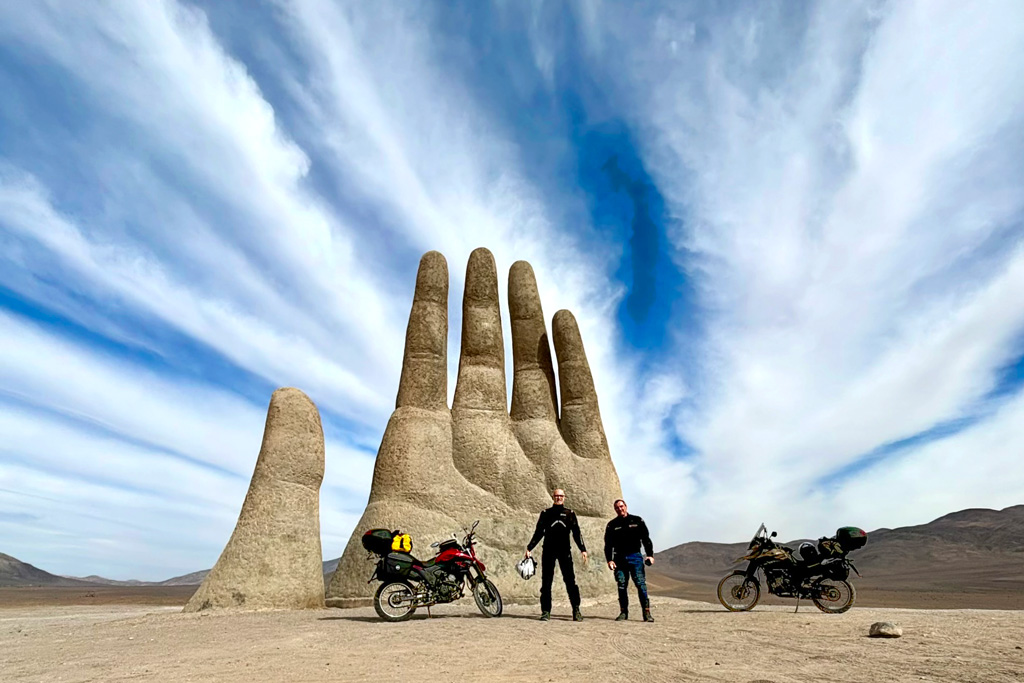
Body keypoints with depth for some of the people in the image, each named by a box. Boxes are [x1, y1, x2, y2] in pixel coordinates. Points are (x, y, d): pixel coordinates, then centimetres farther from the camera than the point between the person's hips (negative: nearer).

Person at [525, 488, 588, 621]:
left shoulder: (570, 514, 12)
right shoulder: (546, 513, 12)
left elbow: (576, 533, 11)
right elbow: (538, 533, 12)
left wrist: (583, 549, -1)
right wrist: (529, 548, 4)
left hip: (565, 551, 0)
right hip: (548, 551, 1)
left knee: (570, 580, -6)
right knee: (546, 581, 1)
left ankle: (576, 610, 2)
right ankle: (546, 611, 7)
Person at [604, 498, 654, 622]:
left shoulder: (637, 521, 8)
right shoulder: (612, 525, 10)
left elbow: (646, 539, 9)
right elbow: (608, 544, 9)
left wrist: (650, 555, -1)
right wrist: (609, 560, -2)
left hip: (635, 556, -1)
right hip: (619, 558, 2)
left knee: (641, 584, -9)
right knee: (621, 585, 1)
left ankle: (647, 613, -3)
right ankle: (623, 612, 11)